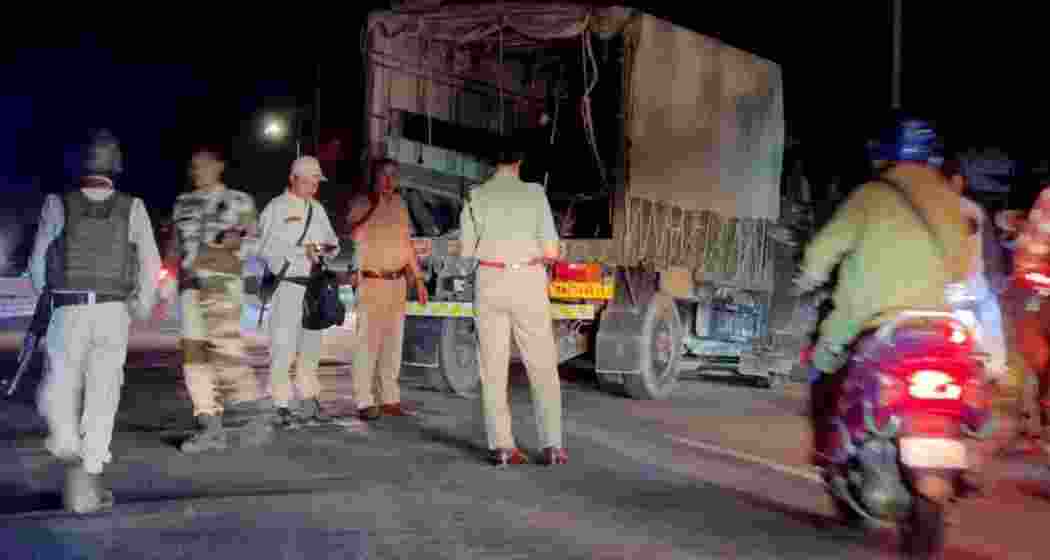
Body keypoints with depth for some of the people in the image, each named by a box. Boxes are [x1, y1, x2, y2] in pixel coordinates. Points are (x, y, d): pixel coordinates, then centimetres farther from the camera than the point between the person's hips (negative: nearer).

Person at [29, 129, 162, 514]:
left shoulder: (59, 204, 0)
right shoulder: (132, 207, 1)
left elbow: (38, 261, 5)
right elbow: (151, 265, 2)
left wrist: (46, 299, 22)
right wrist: (143, 308, 16)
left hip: (68, 310, -1)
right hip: (114, 312, 1)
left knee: (60, 386, 13)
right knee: (103, 392, 6)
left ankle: (67, 443, -12)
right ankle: (88, 482, 8)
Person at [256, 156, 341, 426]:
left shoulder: (318, 210, 16)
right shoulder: (275, 209, -4)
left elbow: (332, 241, 18)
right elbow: (266, 248, -14)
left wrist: (329, 247, -6)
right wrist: (302, 250, -23)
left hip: (314, 286, 6)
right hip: (286, 285, -6)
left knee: (311, 346, 12)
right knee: (283, 346, -7)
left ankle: (309, 400, 21)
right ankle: (282, 405, -1)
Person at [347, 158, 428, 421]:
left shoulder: (399, 203, 13)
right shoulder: (361, 203, -3)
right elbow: (355, 235, -21)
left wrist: (418, 279, 16)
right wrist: (376, 207, -20)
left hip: (398, 282, 6)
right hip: (371, 282, -6)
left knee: (393, 343, 8)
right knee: (368, 342, -9)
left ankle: (390, 398, 16)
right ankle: (365, 402, -5)